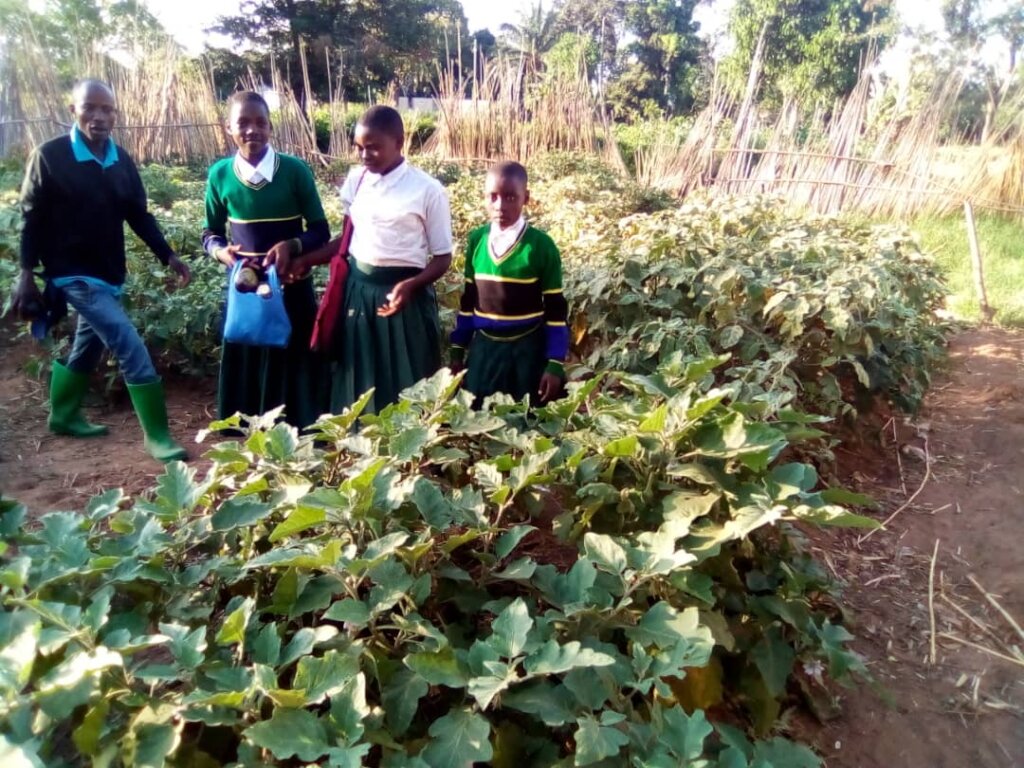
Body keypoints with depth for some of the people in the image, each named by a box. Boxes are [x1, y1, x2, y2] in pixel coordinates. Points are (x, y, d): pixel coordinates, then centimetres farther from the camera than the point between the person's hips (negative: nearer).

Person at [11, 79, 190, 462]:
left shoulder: (122, 160, 4)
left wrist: (168, 256, -1)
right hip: (73, 272, -6)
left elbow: (139, 215, 9)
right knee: (131, 348, -16)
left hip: (109, 273, 7)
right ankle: (157, 436, -9)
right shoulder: (49, 156, -10)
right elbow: (33, 219, -7)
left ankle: (63, 416, 41)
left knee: (88, 348, 20)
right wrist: (26, 274, -7)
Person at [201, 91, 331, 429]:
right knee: (245, 370, 9)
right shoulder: (220, 175, -1)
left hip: (292, 289, -2)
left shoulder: (295, 170, -8)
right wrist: (221, 251, -12)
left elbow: (320, 232, -3)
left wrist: (292, 246, -22)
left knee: (295, 369, 6)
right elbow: (210, 233, 10)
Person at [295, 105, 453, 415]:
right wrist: (306, 261, 3)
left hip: (403, 293, -5)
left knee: (405, 386, 4)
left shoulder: (427, 190, -9)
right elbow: (351, 237, 14)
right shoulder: (355, 180, 5)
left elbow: (443, 257, -7)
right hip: (357, 290, 5)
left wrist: (410, 285, -23)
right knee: (357, 382, 12)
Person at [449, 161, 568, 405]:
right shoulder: (476, 240, 0)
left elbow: (556, 309, -7)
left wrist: (555, 364, -10)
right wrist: (457, 351, 9)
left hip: (528, 350, -3)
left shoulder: (541, 246, -10)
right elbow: (468, 299, 9)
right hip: (483, 349, 3)